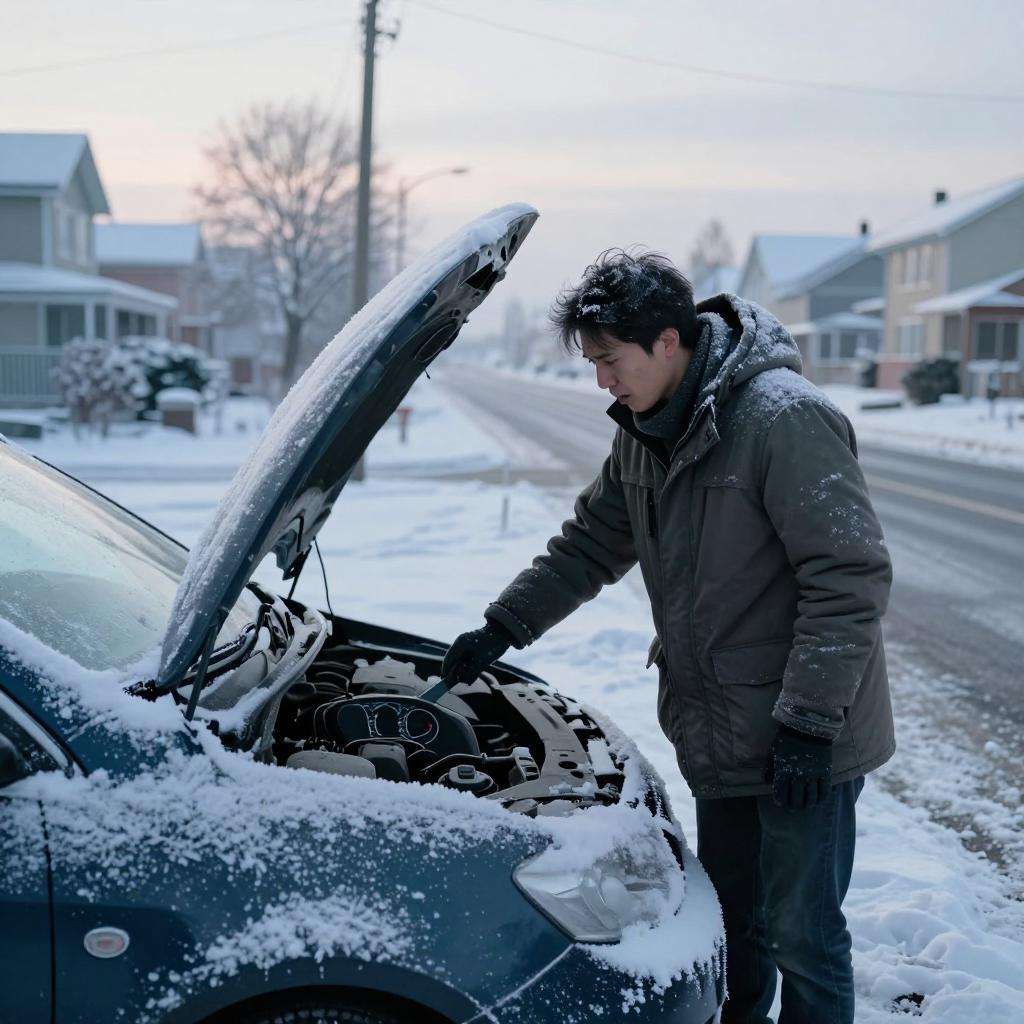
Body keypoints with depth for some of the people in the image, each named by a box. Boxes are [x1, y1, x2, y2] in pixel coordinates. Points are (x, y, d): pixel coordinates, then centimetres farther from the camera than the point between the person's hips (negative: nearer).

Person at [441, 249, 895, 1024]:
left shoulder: (786, 419, -22)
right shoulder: (644, 435, 6)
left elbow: (853, 577, -23)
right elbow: (590, 546, 17)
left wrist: (809, 721, -23)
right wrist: (502, 628, 12)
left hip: (806, 738, -8)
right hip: (719, 731, 8)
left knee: (802, 931, 4)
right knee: (731, 916, 23)